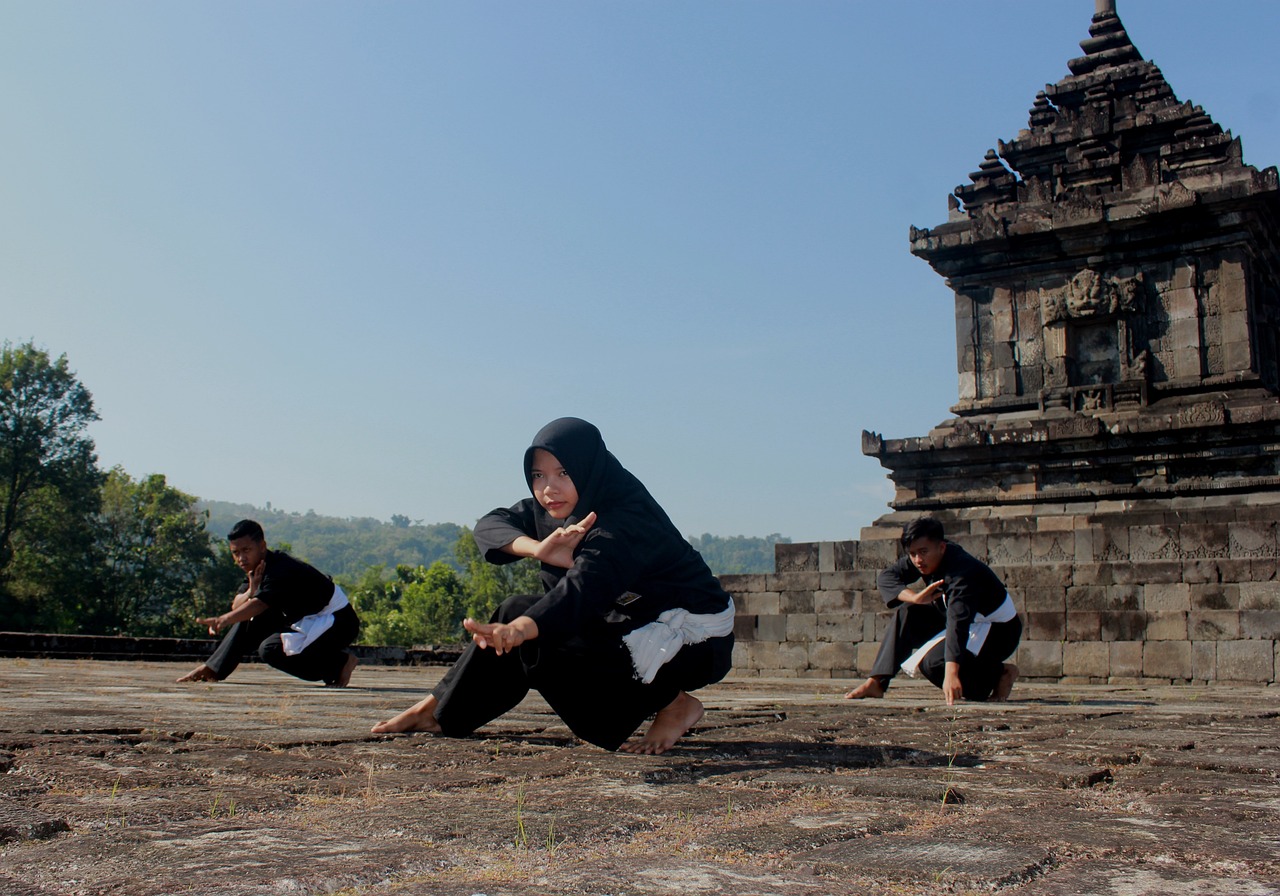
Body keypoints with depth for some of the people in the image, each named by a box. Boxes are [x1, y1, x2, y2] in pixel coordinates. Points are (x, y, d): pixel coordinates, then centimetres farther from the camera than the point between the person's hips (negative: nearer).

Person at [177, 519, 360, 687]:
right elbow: (236, 606, -6)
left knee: (271, 649, -24)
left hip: (340, 621, -9)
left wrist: (223, 620, -56)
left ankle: (341, 663, -15)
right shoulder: (256, 569, 1)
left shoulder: (282, 570, -27)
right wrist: (251, 591, -26)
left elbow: (260, 603, -43)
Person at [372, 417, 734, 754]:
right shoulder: (554, 509, 0)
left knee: (539, 641, -21)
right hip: (635, 622, 8)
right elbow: (489, 526, -9)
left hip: (693, 641, -8)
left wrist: (520, 628, -58)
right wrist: (537, 548, -31)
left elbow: (588, 581, -42)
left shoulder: (628, 517, -25)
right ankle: (443, 712, 4)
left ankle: (671, 706, -14)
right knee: (518, 610, -3)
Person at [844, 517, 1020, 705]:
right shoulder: (928, 558, -11)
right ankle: (876, 682, -8)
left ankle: (1000, 674, -6)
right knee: (907, 613, -8)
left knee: (933, 662, -26)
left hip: (999, 629, -8)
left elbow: (958, 623, -47)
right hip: (968, 620, 8)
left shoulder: (961, 573, -34)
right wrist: (916, 597, -29)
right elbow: (885, 578, -10)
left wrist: (951, 674, -59)